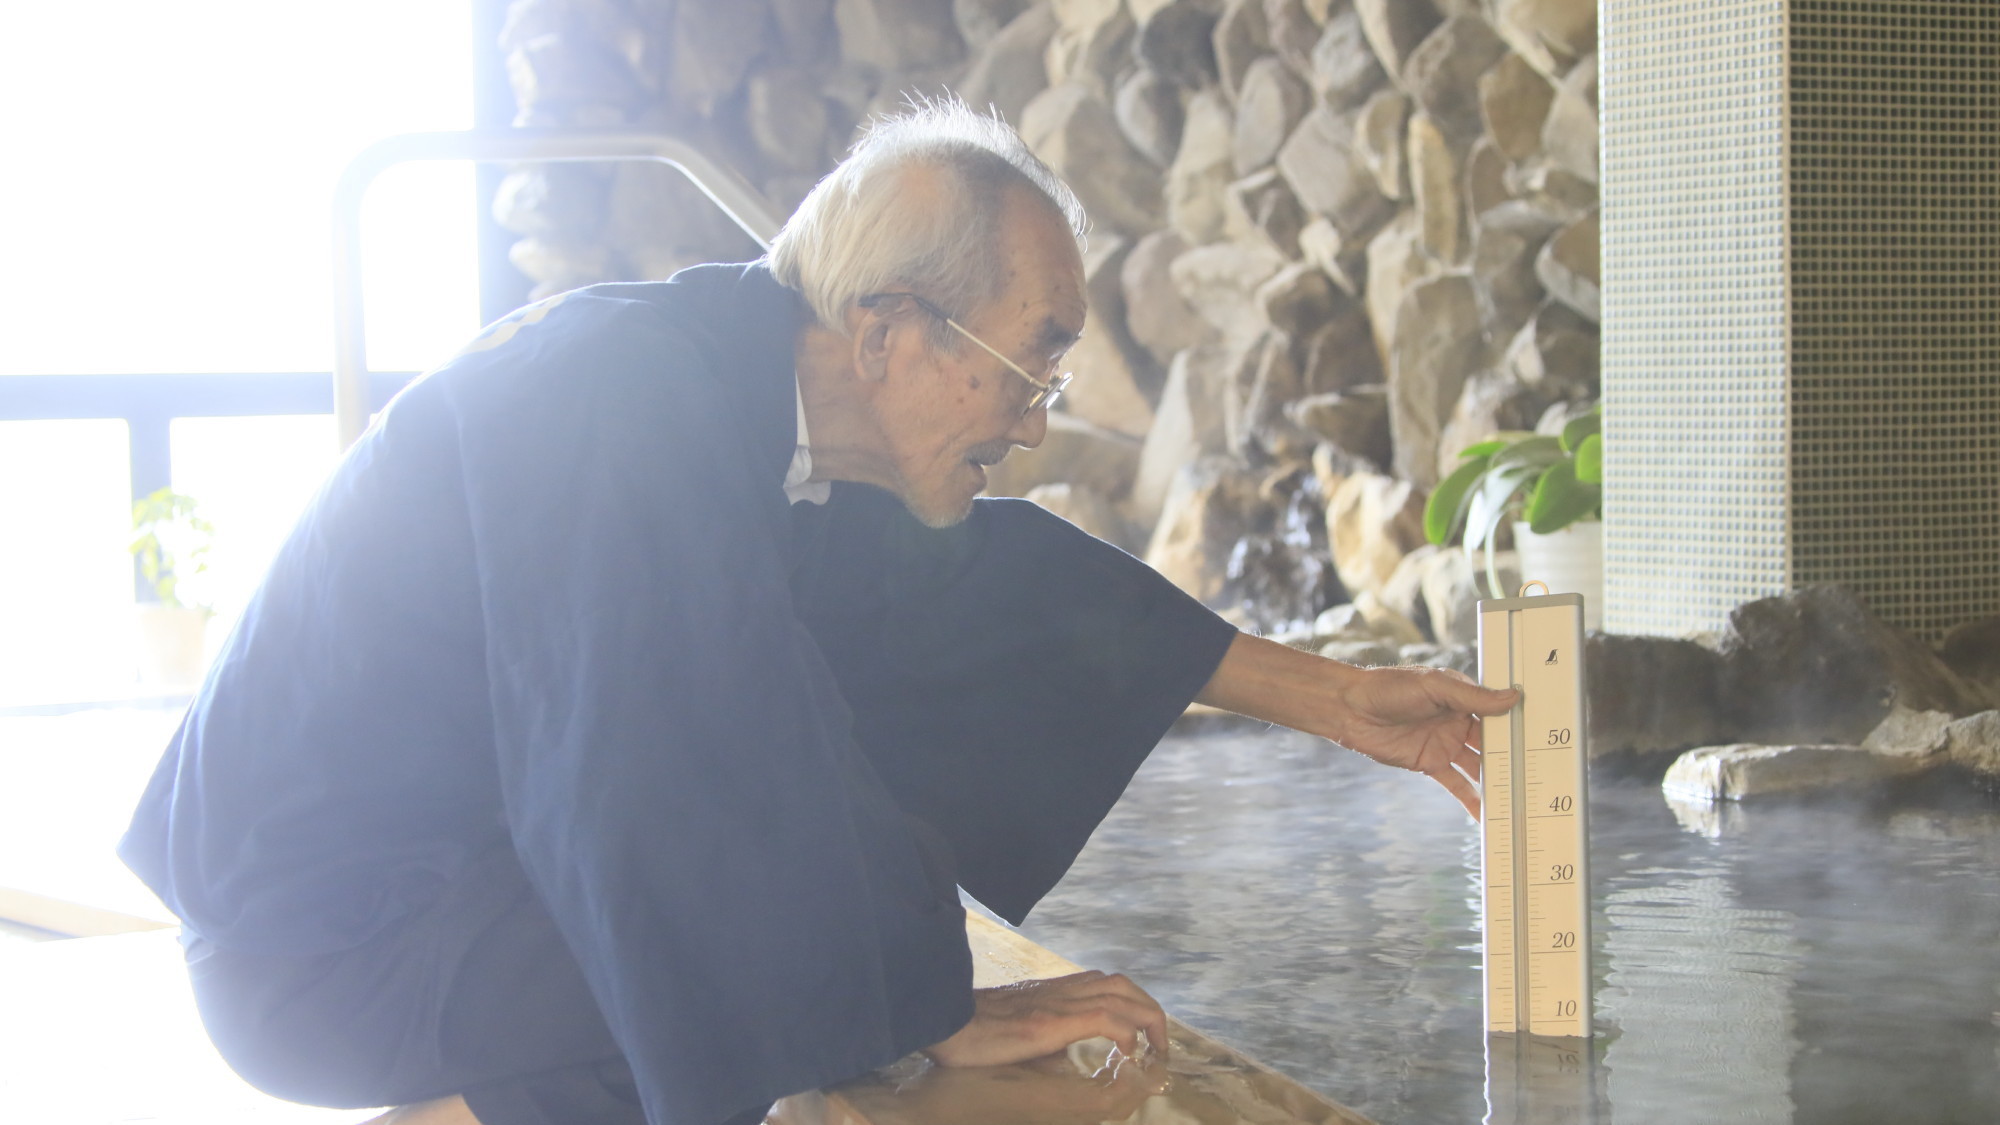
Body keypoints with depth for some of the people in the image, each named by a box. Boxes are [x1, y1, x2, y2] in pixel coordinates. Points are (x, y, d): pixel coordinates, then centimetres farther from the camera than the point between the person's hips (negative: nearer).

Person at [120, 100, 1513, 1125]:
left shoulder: (743, 376, 3)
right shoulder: (639, 396, -24)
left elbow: (963, 577, 14)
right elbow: (713, 781, -26)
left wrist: (1331, 699, 15)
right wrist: (941, 1011, -14)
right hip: (328, 935, -9)